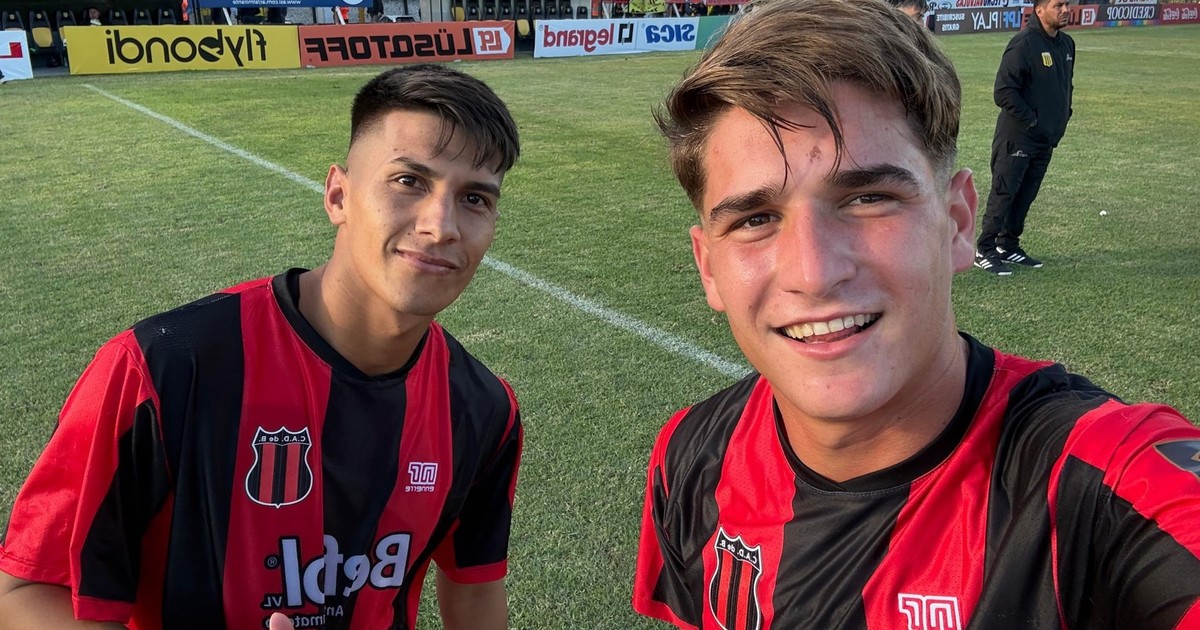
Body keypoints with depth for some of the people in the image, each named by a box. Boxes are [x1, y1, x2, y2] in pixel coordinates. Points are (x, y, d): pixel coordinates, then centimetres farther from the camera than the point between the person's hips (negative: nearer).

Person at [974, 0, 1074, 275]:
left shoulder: (1066, 43, 10)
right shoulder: (1023, 43, -16)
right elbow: (1003, 92, -19)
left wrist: (1063, 116, 11)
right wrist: (1031, 120, -18)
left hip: (1048, 138, 8)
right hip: (1017, 137, -8)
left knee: (1026, 194, 12)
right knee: (1003, 193, -4)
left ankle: (1008, 245, 23)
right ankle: (984, 251, 3)